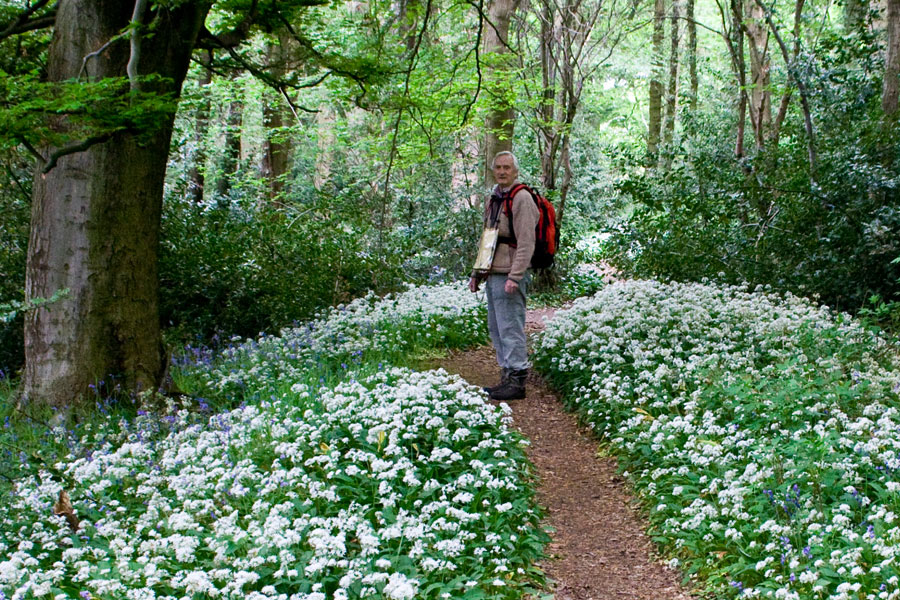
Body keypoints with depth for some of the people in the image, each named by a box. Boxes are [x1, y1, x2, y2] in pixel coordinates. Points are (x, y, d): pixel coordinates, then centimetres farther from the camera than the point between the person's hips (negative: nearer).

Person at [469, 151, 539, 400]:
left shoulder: (521, 198, -9)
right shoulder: (493, 199, 18)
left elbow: (526, 242, -16)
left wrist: (514, 277, -22)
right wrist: (477, 272, 21)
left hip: (509, 276, -9)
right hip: (493, 275, 9)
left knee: (510, 329, -9)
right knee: (496, 330, 12)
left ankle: (517, 381, -4)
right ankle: (507, 377, 20)